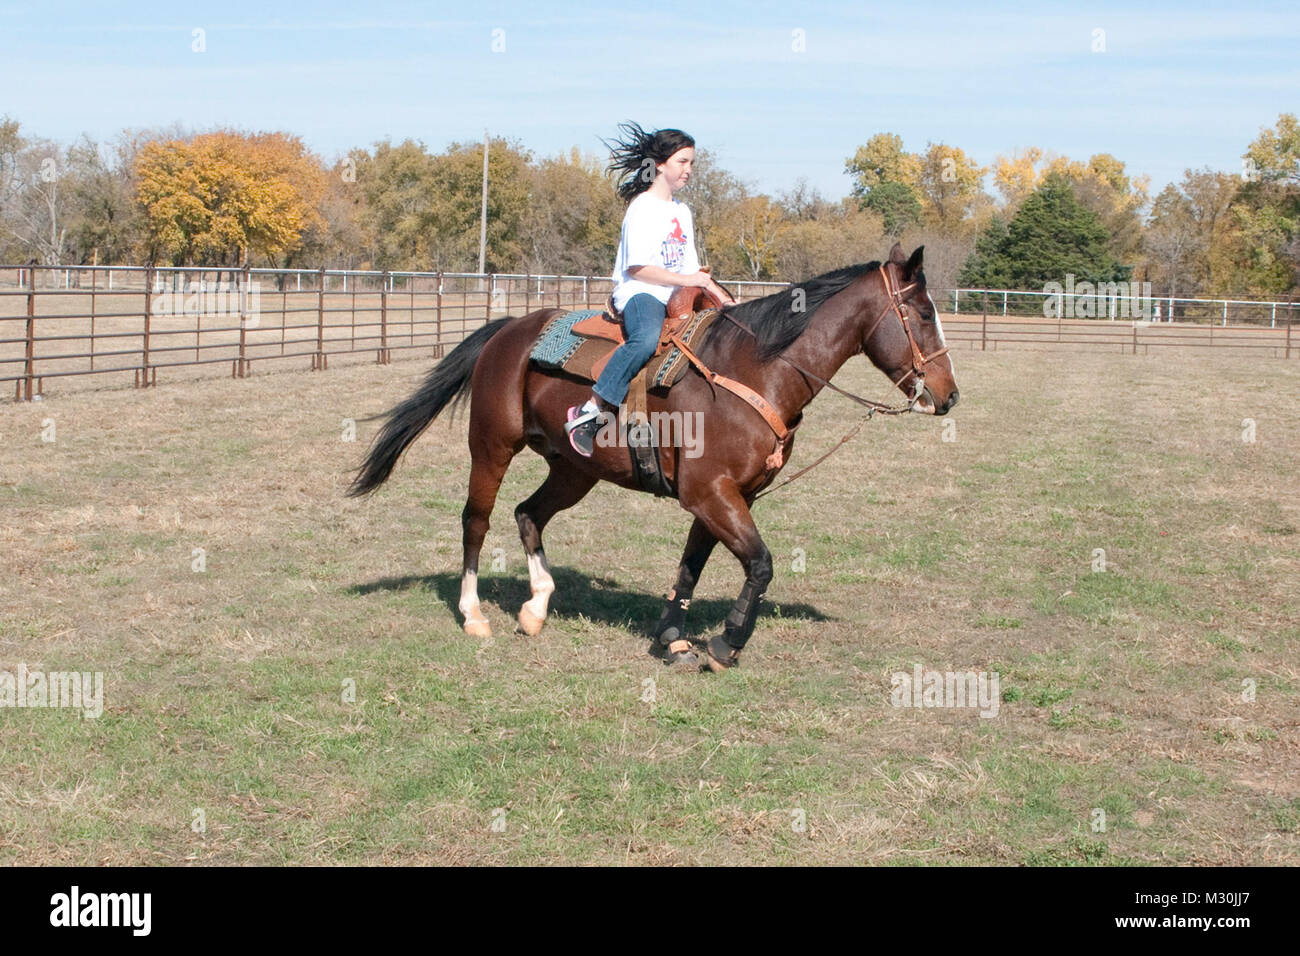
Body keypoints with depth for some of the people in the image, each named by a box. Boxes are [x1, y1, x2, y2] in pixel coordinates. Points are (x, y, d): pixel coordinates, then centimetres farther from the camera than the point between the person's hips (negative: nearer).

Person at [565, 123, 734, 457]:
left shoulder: (682, 212, 21)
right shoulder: (643, 208, -6)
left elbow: (691, 268, 24)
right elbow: (637, 267, -14)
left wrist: (718, 293, 9)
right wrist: (685, 280, -16)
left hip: (675, 298, 9)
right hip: (638, 293, -9)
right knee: (647, 338, -39)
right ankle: (591, 410, -37)